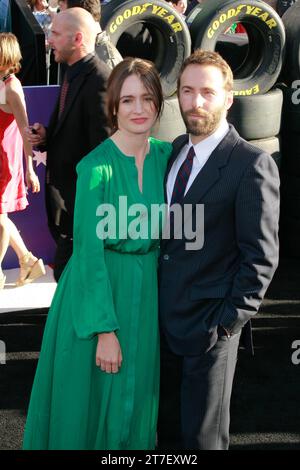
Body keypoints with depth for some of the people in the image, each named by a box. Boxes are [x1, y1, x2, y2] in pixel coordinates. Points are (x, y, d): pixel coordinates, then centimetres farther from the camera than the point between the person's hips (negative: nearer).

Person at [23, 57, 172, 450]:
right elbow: (89, 251, -19)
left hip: (146, 289, 5)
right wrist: (105, 330, -20)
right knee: (92, 402, 10)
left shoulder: (165, 155, 0)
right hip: (97, 290, -5)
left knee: (135, 399, 18)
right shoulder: (96, 166, -17)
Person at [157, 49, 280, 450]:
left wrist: (229, 322, -15)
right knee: (168, 429, 20)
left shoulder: (252, 165, -15)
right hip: (164, 319, 6)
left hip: (209, 327, -6)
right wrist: (154, 304, 7)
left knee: (202, 436, 10)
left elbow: (261, 256, -15)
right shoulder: (176, 150, 7)